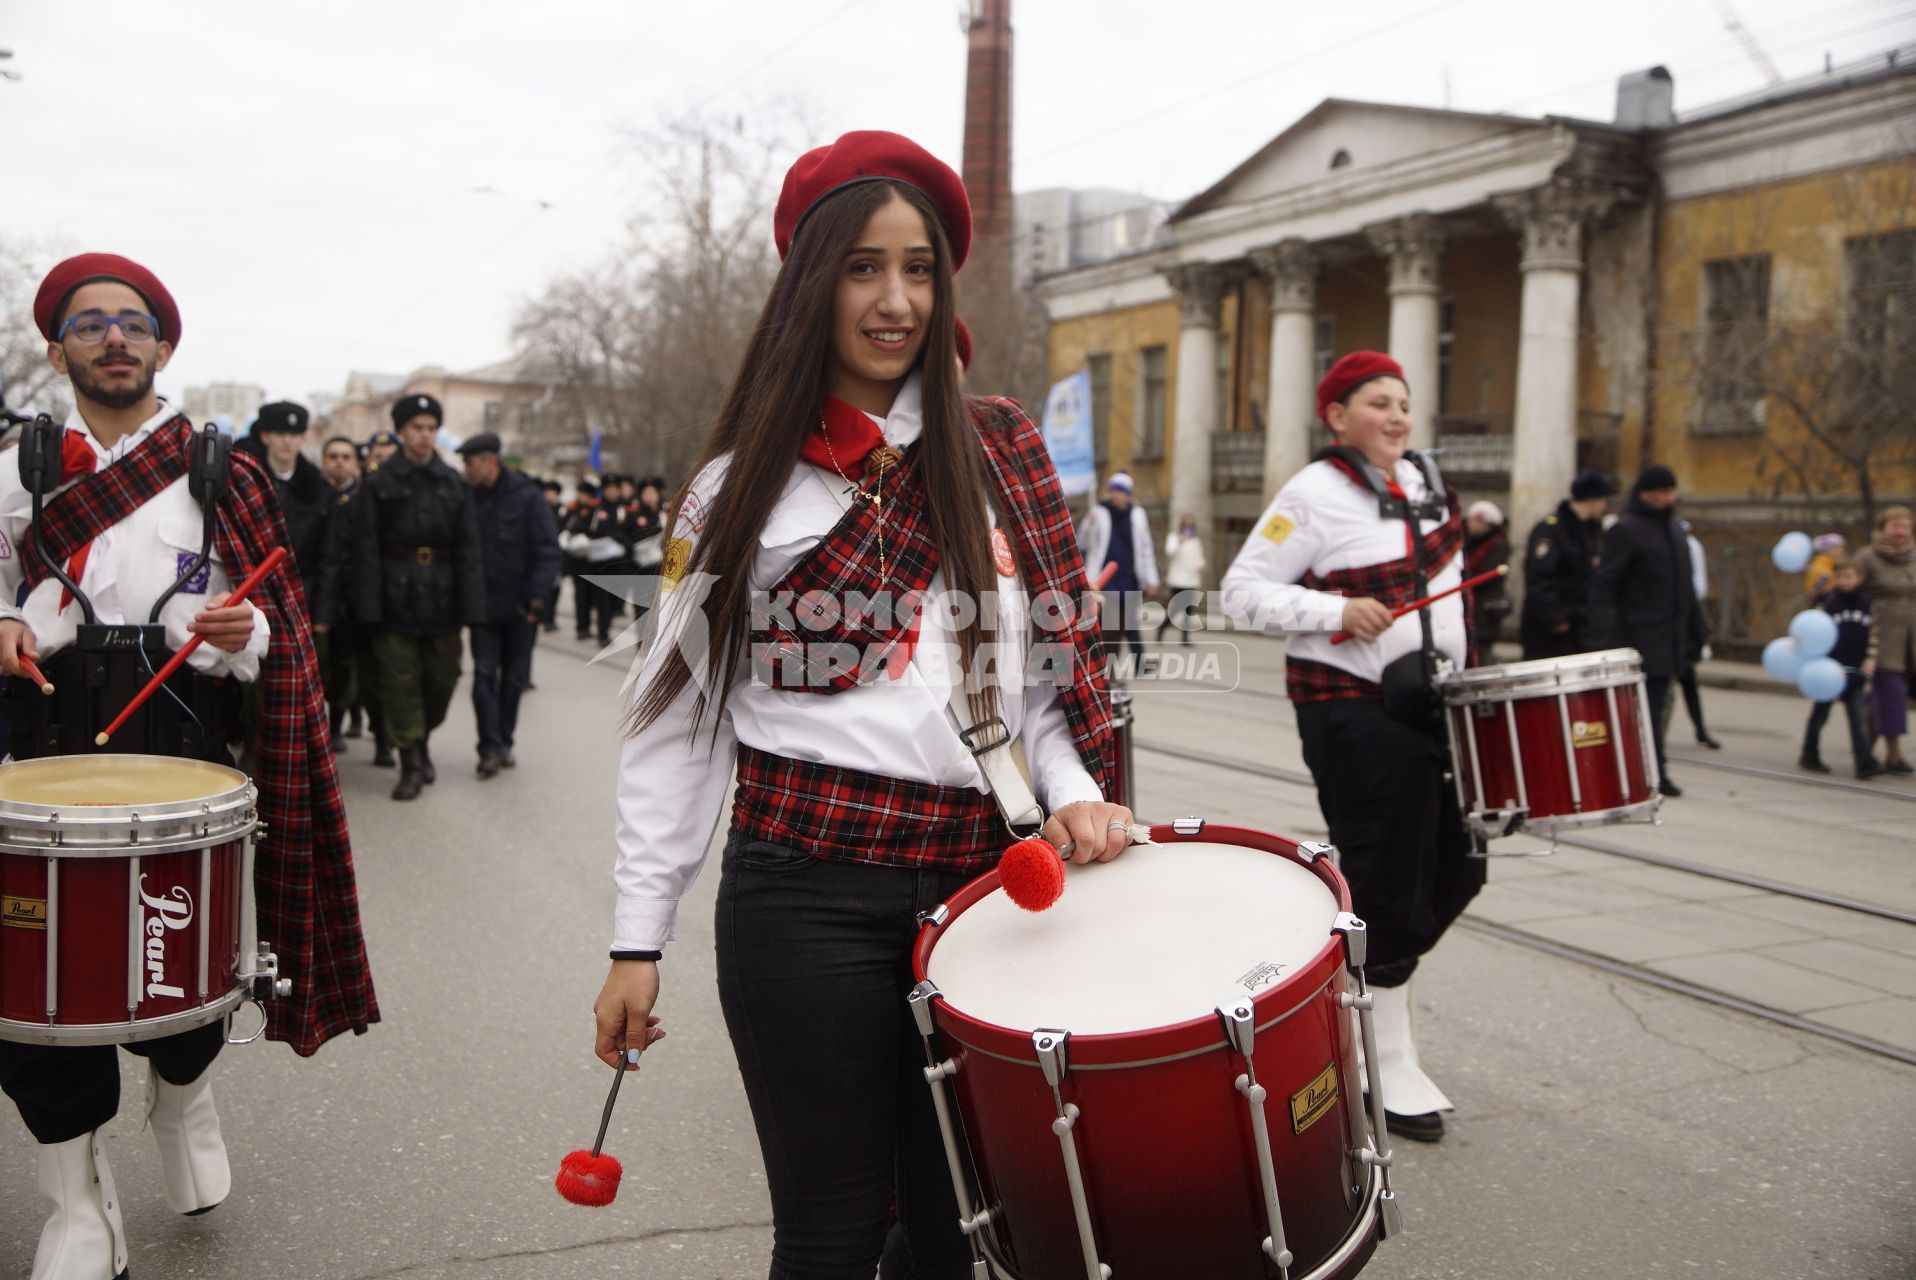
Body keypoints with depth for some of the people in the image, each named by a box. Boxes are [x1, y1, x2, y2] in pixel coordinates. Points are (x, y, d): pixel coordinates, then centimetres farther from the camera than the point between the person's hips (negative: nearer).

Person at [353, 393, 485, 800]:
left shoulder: (455, 485, 7)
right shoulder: (379, 484, 0)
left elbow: (468, 550, 5)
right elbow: (366, 549, -4)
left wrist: (471, 606, -3)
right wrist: (369, 608, -12)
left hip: (441, 601, 3)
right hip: (396, 601, -3)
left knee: (442, 678, 10)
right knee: (400, 682, 1)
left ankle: (421, 741, 34)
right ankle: (411, 763, 10)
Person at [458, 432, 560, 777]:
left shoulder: (527, 497, -6)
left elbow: (548, 549, -8)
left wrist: (538, 596, -16)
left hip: (520, 605, -1)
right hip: (484, 604, 2)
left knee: (514, 677, 8)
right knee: (485, 674, -7)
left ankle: (503, 742, 21)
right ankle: (490, 748, -7)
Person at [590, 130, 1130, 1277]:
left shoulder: (1002, 453, 9)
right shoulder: (745, 483, 4)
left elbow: (1049, 652, 12)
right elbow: (680, 717, 3)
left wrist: (1074, 790, -7)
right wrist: (639, 938, 0)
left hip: (977, 874, 2)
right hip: (808, 889, -2)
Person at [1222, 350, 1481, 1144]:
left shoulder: (1423, 477, 11)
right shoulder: (1314, 495, -12)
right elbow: (1243, 590, -14)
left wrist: (1460, 658, 19)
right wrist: (1335, 612, -25)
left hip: (1433, 697, 8)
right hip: (1353, 708, -8)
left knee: (1454, 867, 10)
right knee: (1388, 882, -3)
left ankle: (1371, 981, 31)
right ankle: (1391, 1065, 10)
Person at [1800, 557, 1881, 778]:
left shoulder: (1867, 602, 5)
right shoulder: (1828, 601, -3)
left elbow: (1873, 634, 9)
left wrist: (1871, 659, -2)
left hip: (1856, 671, 2)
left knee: (1859, 717, -3)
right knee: (1821, 713, 9)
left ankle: (1865, 761, -7)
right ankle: (1809, 756, 21)